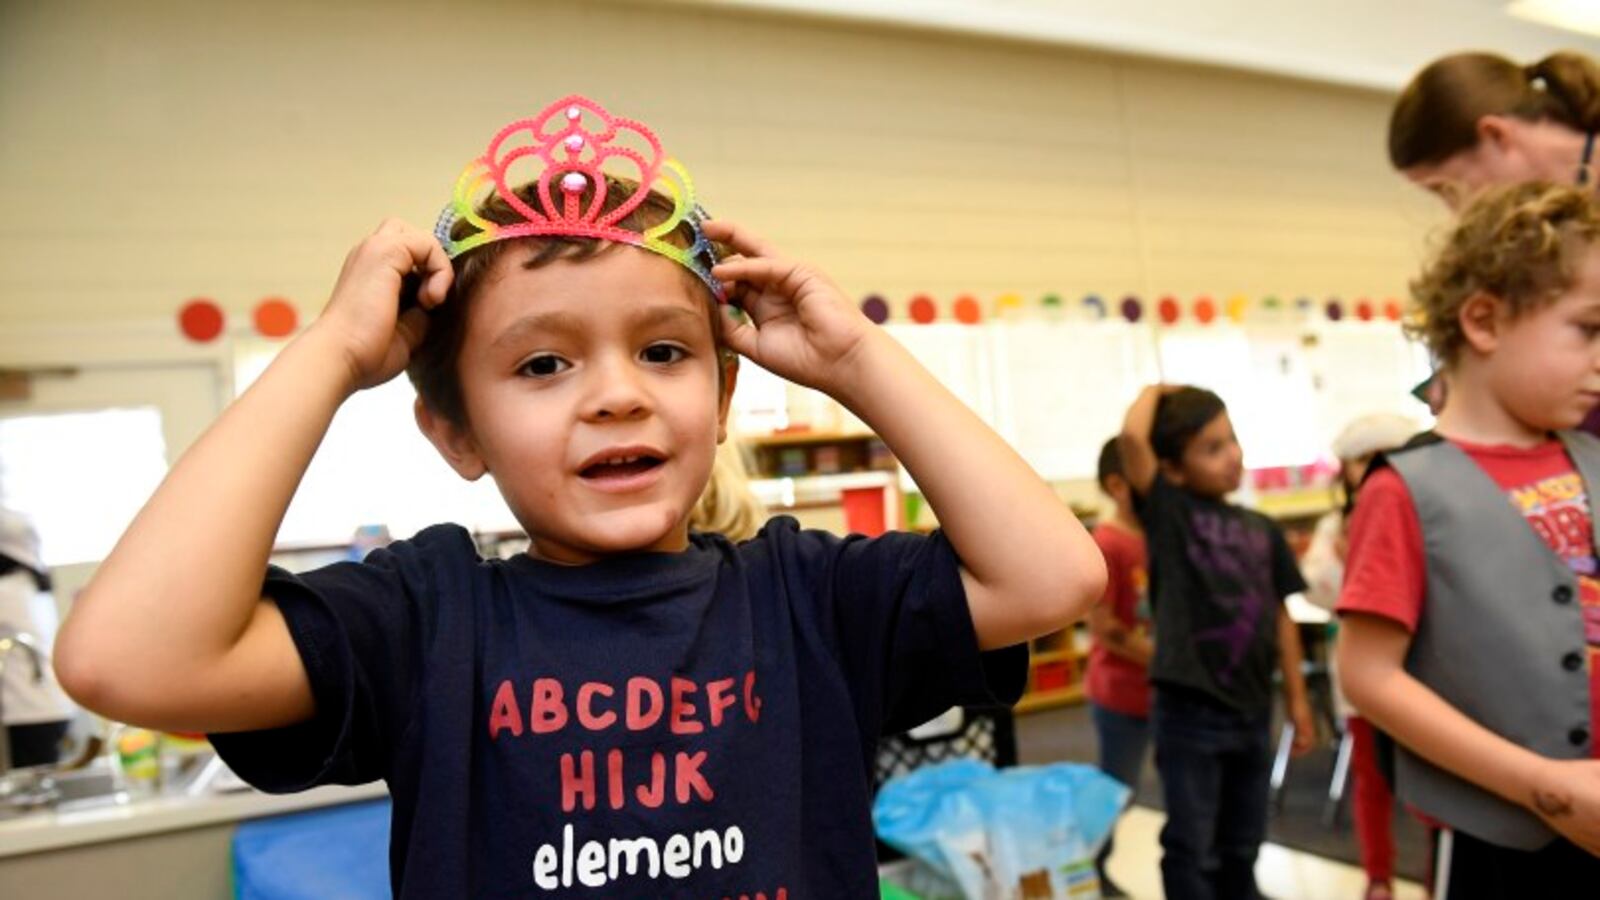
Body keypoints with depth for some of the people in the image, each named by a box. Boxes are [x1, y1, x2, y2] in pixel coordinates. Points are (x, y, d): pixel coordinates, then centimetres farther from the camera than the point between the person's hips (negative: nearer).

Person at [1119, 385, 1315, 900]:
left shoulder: (1261, 529, 7)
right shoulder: (1169, 511, -8)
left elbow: (1279, 616, 12)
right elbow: (1132, 437, -24)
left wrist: (1297, 699, 12)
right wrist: (1156, 392, -5)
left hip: (1252, 709, 5)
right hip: (1189, 710, -5)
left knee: (1242, 844, 21)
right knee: (1191, 847, 6)